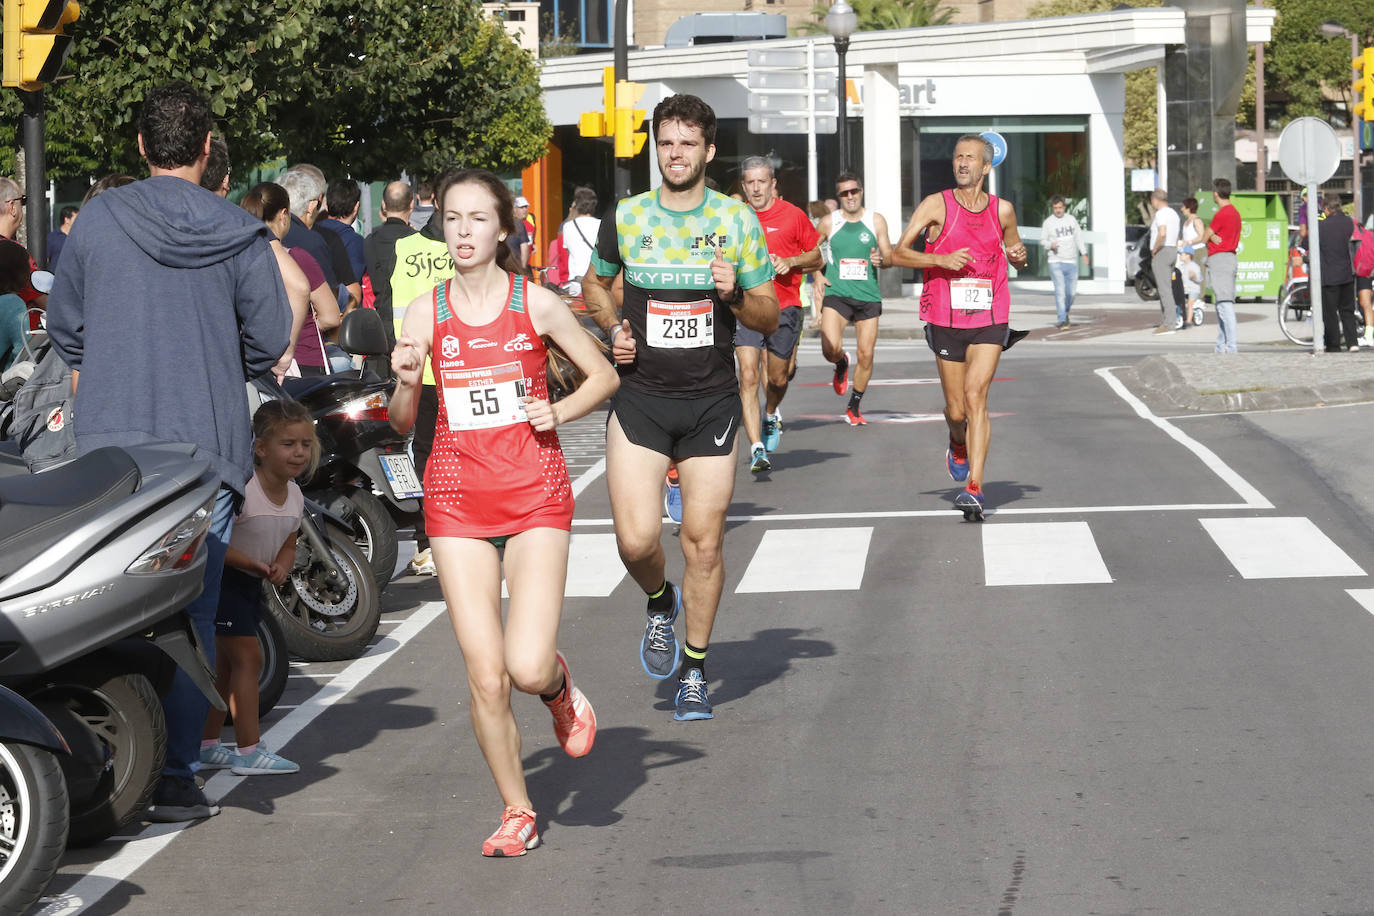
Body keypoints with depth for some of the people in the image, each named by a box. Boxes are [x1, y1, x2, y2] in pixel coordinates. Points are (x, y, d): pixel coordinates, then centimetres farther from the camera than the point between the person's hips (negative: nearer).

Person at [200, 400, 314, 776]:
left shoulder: (294, 496, 1)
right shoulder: (242, 489, -24)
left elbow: (288, 546, 12)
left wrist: (282, 566, -10)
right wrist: (249, 562, -30)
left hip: (252, 585, 8)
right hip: (223, 579, -8)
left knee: (226, 665, 14)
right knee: (248, 659, -9)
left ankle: (206, 746, 23)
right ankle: (248, 751, -5)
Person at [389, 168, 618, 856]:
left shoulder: (535, 303, -2)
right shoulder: (426, 312, 3)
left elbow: (604, 376, 11)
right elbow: (400, 423, 6)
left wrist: (558, 411, -7)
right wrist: (405, 382, -15)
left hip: (535, 496, -2)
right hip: (457, 500, 2)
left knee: (527, 667, -17)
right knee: (484, 677, -3)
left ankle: (560, 686, 21)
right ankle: (518, 813, 15)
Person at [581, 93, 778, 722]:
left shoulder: (737, 221, 1)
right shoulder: (626, 217, 3)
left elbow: (769, 318, 5)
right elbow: (594, 285, 21)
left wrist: (735, 295, -16)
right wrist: (614, 329, 1)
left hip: (711, 402, 0)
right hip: (640, 397, 0)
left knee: (704, 542, 0)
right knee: (636, 540, -11)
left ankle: (694, 671, 18)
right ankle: (659, 603, 24)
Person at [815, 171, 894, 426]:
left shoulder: (876, 221, 6)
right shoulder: (829, 222, 4)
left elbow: (890, 257, 9)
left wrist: (881, 259, -14)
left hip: (868, 296, 1)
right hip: (836, 293, -1)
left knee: (866, 355, 0)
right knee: (830, 349, -20)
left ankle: (854, 407, 18)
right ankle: (841, 365, 18)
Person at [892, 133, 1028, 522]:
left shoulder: (1002, 210, 6)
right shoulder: (937, 205, -1)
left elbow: (1015, 258, 21)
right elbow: (899, 253, -5)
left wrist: (1019, 256, -3)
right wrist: (940, 259, -19)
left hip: (989, 319, 0)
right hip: (946, 319, 0)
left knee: (975, 395, -17)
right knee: (955, 410, 7)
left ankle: (974, 488, -20)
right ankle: (958, 448, 44)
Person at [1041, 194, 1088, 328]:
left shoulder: (1071, 219, 8)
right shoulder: (1048, 222, -1)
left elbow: (1078, 237, 16)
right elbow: (1043, 240, 4)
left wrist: (1084, 253, 11)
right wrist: (1051, 245, -17)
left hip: (1071, 262, 3)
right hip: (1056, 262, -3)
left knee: (1071, 292, 4)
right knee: (1060, 291, -14)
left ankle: (1065, 313, 29)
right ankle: (1062, 320, -15)